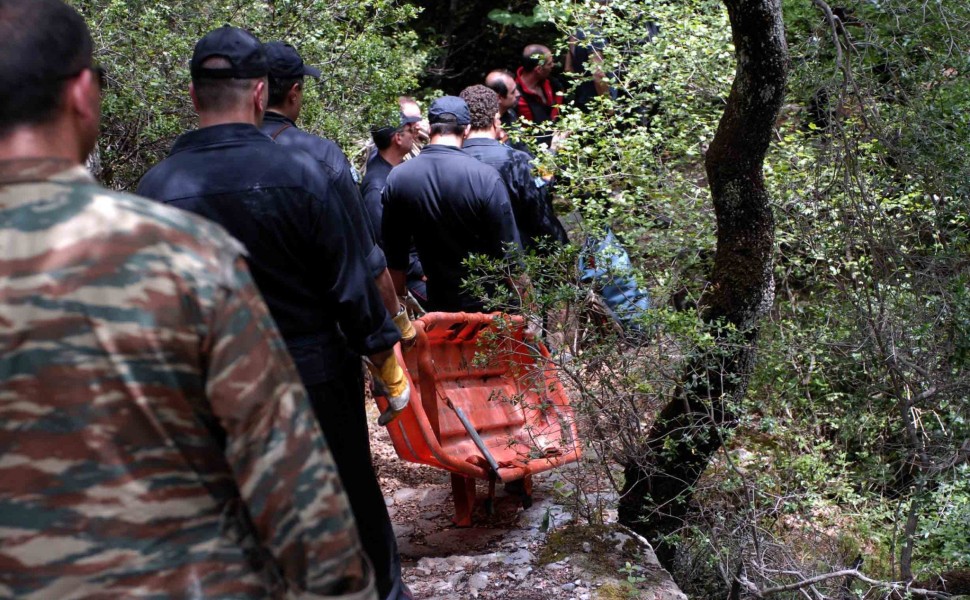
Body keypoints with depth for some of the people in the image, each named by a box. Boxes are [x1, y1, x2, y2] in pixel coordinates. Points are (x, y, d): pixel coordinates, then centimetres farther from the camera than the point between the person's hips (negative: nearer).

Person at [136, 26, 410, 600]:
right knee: (353, 494, 17)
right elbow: (351, 279, -12)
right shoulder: (299, 171, -17)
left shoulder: (156, 188, -11)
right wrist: (384, 352, 0)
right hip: (316, 373, -2)